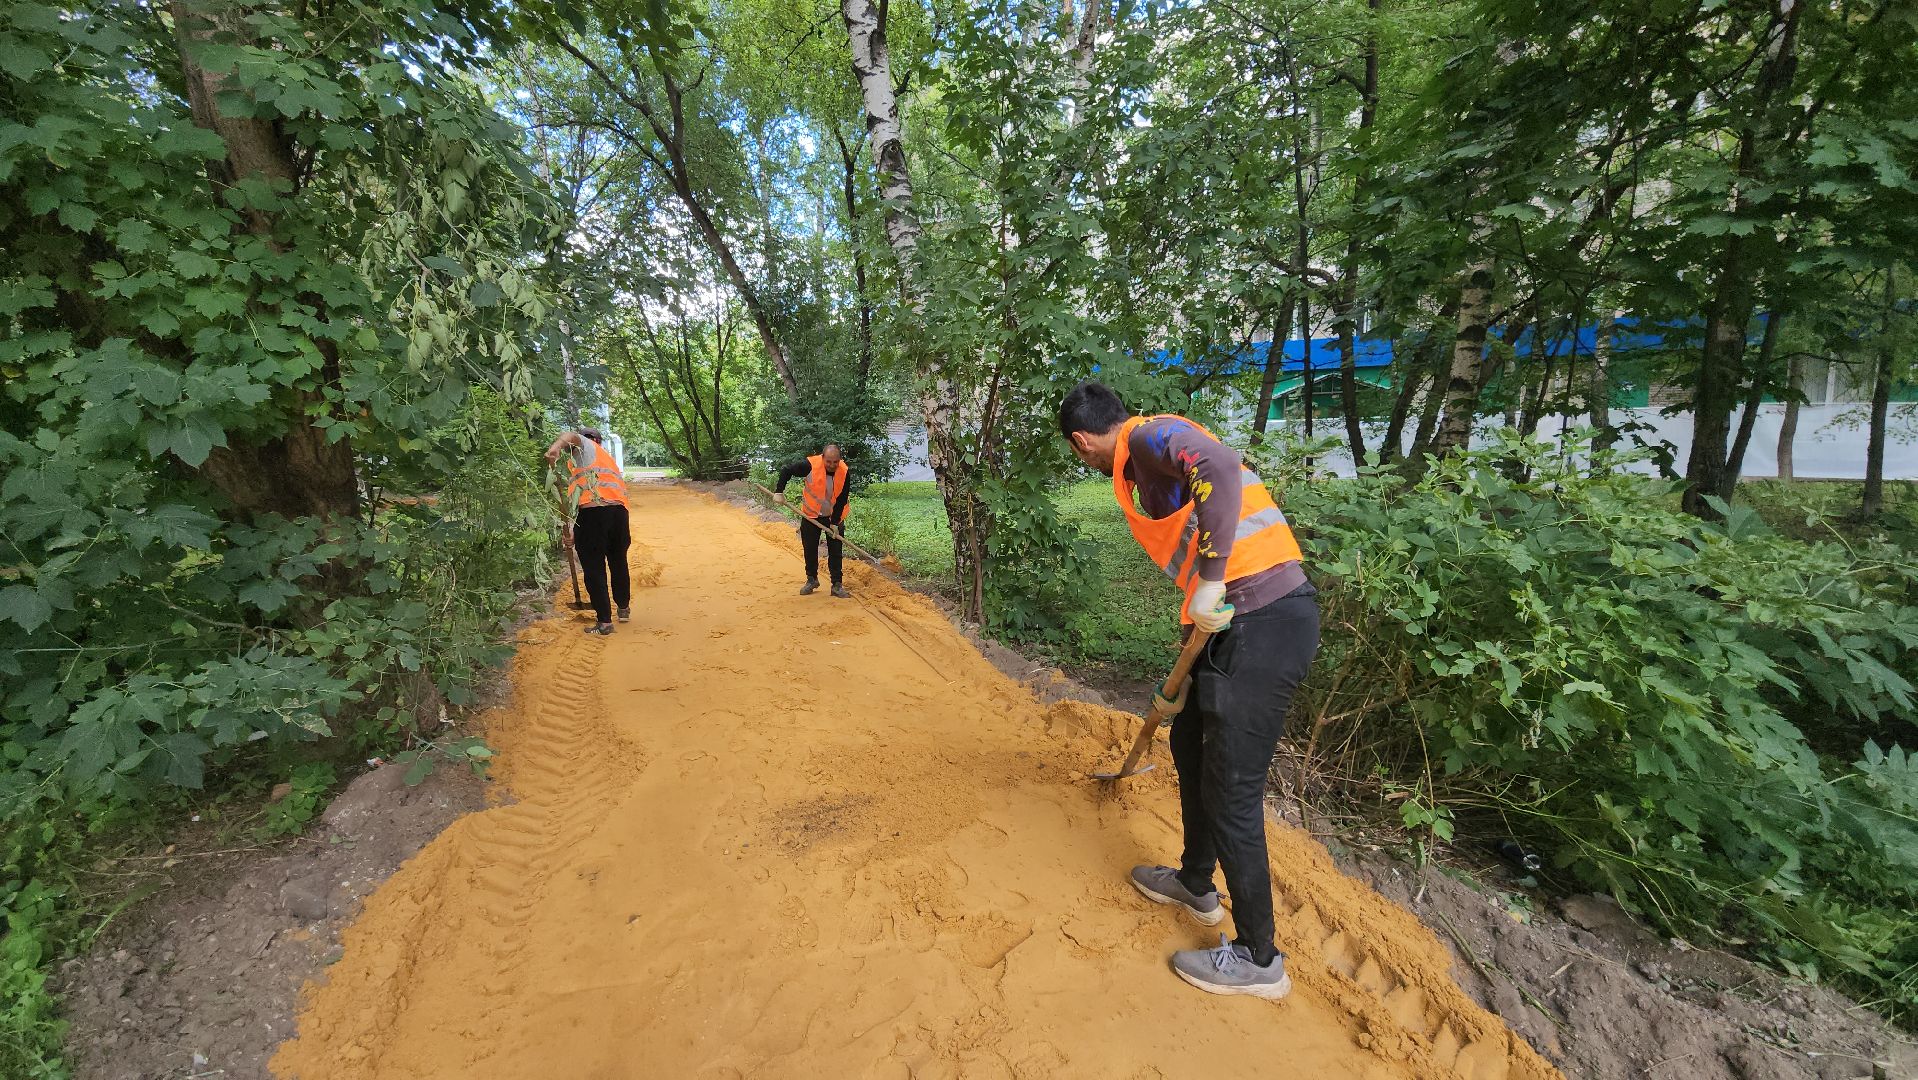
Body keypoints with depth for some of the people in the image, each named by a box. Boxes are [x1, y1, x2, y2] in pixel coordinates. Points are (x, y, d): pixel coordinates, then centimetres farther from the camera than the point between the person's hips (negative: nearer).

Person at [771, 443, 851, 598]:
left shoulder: (844, 472, -19)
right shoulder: (810, 465, -23)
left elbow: (841, 500, -14)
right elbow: (786, 471, -10)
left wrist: (835, 522, -15)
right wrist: (779, 492, -16)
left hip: (834, 517, 0)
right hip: (811, 514, 0)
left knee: (836, 551, 0)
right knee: (810, 549, 9)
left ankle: (837, 585, 7)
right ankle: (812, 580, 27)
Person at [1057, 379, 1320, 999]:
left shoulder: (1150, 434, -7)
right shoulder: (1149, 463, 21)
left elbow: (1221, 467, -31)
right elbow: (1187, 557, 24)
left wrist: (1210, 580, -25)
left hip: (1264, 622, -10)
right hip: (1243, 617, 10)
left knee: (1230, 791, 1)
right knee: (1190, 745, 22)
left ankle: (1258, 960, 21)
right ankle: (1197, 886, 43)